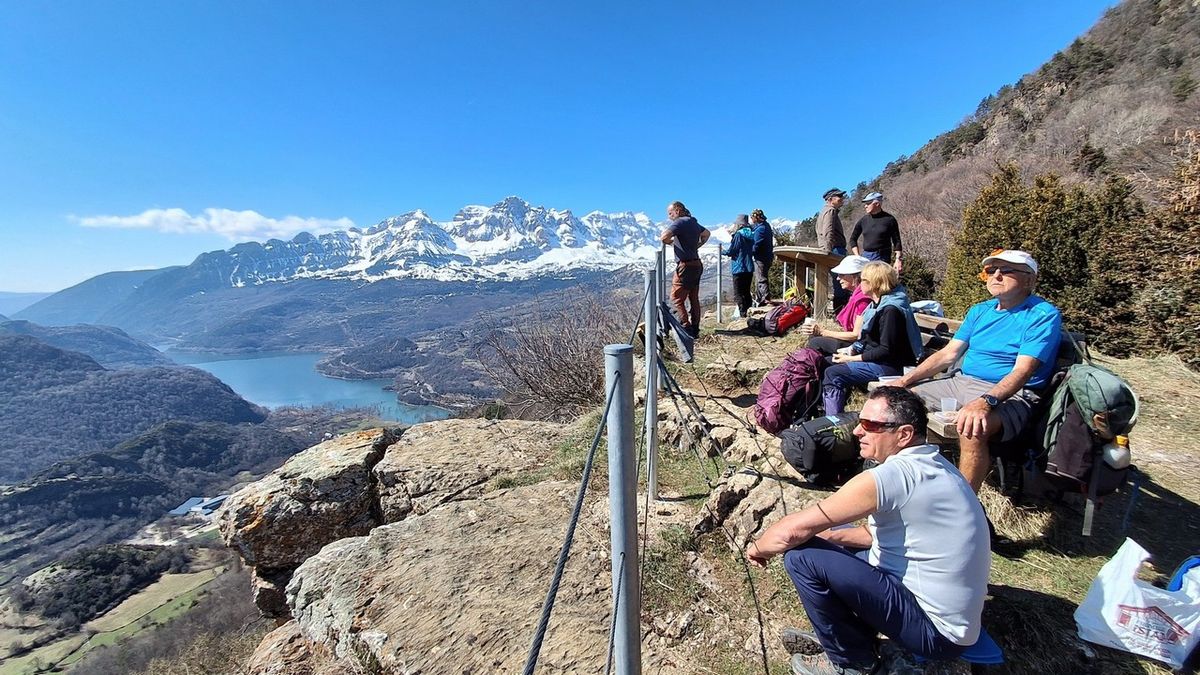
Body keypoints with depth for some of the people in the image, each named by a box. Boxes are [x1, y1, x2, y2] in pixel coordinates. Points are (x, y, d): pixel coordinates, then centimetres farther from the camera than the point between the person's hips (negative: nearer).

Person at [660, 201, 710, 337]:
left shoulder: (680, 222, -13)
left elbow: (664, 237, -26)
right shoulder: (694, 223, 15)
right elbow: (706, 233, 34)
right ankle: (695, 329, 16)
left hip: (686, 266, -9)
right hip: (697, 264, 9)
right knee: (693, 298, 12)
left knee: (676, 297, -4)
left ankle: (686, 327, -9)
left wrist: (670, 242, -4)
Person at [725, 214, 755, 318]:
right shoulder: (751, 234, 7)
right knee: (747, 292, 16)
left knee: (738, 294, -2)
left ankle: (743, 314, -6)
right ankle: (748, 312, 19)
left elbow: (731, 252, -10)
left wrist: (722, 252, 8)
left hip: (739, 269, -7)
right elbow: (753, 251, 15)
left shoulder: (738, 235, -13)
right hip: (749, 268, 7)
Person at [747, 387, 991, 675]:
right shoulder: (933, 465, 2)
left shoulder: (893, 475, -27)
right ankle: (836, 635, 21)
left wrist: (758, 548, -5)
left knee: (801, 556, -17)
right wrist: (827, 535, 4)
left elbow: (792, 530, -25)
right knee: (823, 541, 12)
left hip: (936, 631, -9)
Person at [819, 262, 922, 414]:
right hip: (873, 359, 11)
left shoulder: (891, 310, -20)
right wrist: (851, 349, 1)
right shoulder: (878, 304, 12)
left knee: (832, 374, -23)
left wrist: (853, 358, -18)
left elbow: (886, 350, -22)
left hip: (889, 366, -11)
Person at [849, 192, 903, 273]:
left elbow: (896, 241, 0)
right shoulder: (863, 220, 6)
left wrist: (898, 259, -7)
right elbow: (853, 239, 15)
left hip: (882, 257, -3)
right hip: (865, 257, 3)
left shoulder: (889, 219, -1)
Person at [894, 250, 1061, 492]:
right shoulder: (979, 311, 15)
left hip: (1009, 395, -7)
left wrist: (985, 402, -37)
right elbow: (948, 354, 12)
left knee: (972, 429, -38)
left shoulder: (1044, 315, -7)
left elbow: (1022, 371, -20)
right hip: (960, 382, 7)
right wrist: (904, 380, 0)